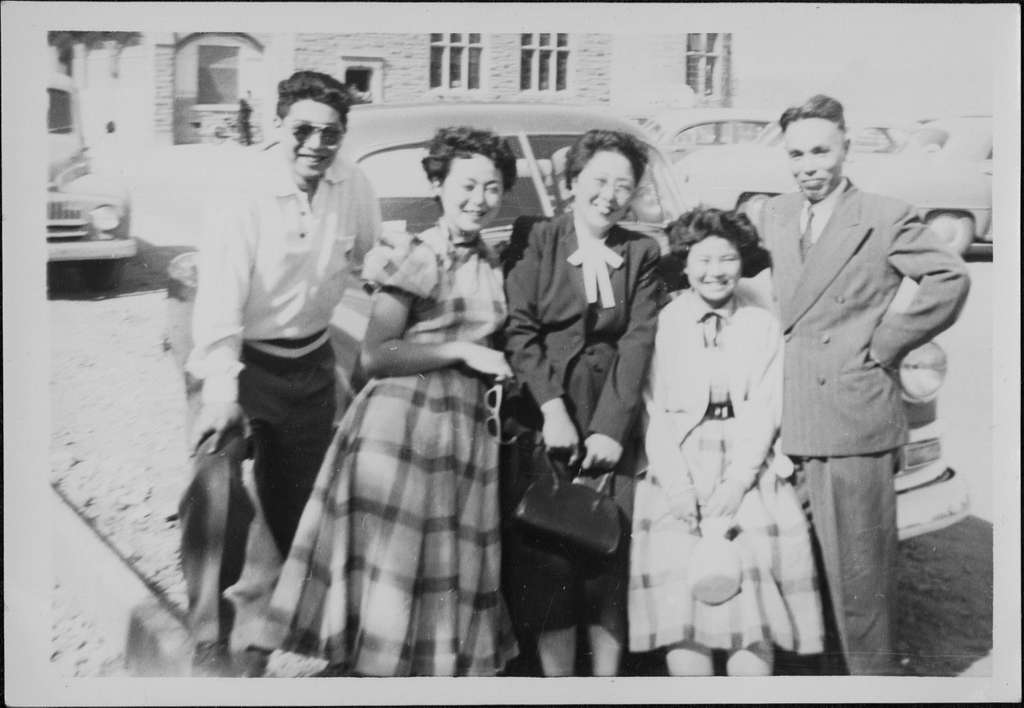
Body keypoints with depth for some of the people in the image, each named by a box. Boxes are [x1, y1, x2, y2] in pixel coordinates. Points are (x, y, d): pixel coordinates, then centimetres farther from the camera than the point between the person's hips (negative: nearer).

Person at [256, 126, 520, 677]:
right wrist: (460, 350, -14)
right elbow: (375, 356, -13)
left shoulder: (494, 268, 15)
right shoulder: (413, 258, -6)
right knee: (385, 572, -4)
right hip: (402, 421, -6)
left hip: (469, 429, 7)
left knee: (452, 579, 11)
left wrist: (503, 369, 8)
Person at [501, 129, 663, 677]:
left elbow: (638, 341, 0)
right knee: (546, 563, -1)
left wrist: (610, 426, -11)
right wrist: (552, 407, -15)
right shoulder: (533, 238, 3)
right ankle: (555, 678, 10)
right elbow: (519, 328, -5)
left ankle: (607, 679, 13)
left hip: (612, 425, 2)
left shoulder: (641, 253, 9)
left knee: (610, 558, 2)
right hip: (542, 420, -2)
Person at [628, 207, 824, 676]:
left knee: (753, 604, -13)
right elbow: (654, 414, 0)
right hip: (677, 472, -1)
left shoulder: (763, 325, 9)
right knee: (681, 604, -13)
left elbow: (763, 413, 2)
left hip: (749, 472, 1)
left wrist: (733, 488, -11)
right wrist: (681, 493, -12)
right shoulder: (662, 323, 5)